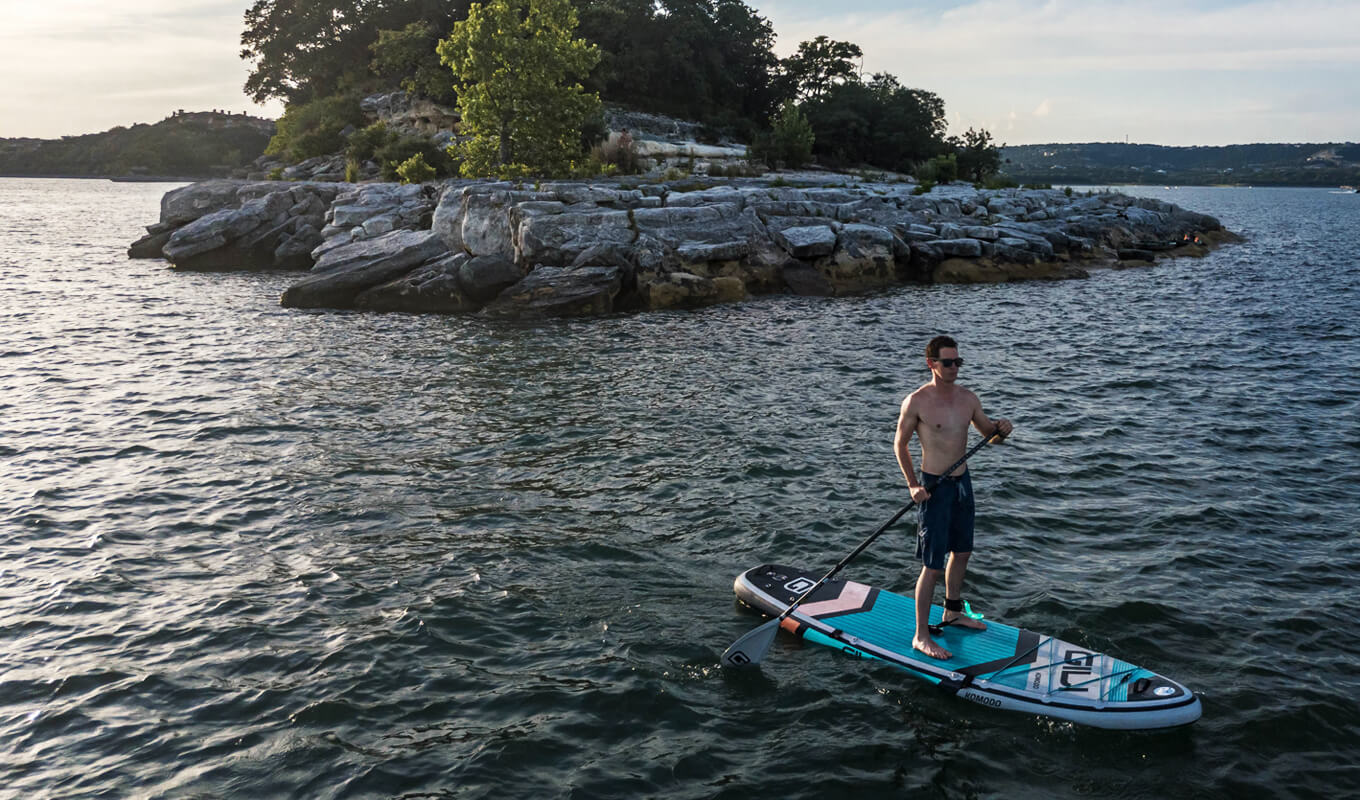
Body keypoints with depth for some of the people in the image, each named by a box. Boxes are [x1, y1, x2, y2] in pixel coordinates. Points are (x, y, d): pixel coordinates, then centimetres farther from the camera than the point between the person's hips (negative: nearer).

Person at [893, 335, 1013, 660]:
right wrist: (912, 485, -13)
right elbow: (900, 444, -6)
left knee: (962, 551, 20)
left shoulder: (968, 398, 3)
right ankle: (921, 636, 4)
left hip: (962, 481, 7)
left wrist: (1000, 428, -7)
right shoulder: (916, 402, -14)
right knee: (933, 565, -6)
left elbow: (987, 430, 17)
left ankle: (953, 612, 41)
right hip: (934, 486, -7)